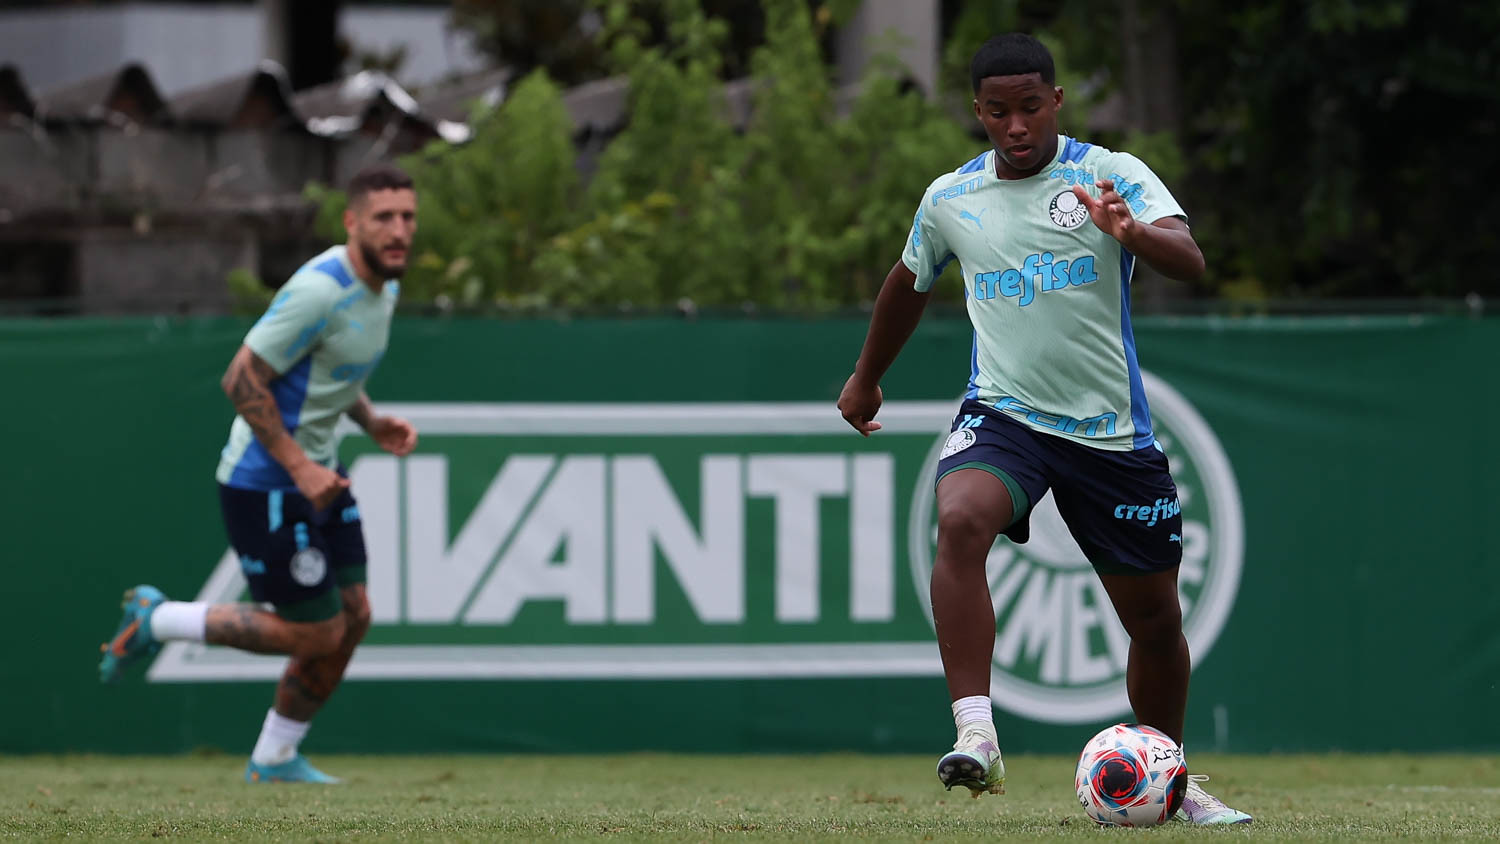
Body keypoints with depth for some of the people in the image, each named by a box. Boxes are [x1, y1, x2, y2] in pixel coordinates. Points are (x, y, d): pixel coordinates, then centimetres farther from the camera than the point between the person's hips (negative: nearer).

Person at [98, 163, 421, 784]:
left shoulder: (384, 288, 7)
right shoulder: (321, 289, -24)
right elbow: (242, 379, -23)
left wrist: (373, 422, 4)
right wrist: (298, 466, -25)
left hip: (315, 473, 9)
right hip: (264, 482, -9)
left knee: (352, 616, 9)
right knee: (318, 634, -4)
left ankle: (274, 759, 24)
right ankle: (157, 620, 11)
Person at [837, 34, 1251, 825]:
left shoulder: (1110, 175, -5)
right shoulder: (950, 198, 5)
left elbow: (1189, 261, -21)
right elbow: (909, 282, 25)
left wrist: (1135, 233, -43)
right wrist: (866, 376, 36)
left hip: (1109, 429, 0)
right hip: (1001, 416, 0)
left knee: (1155, 617, 8)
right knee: (960, 522, -33)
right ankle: (975, 737, -37)